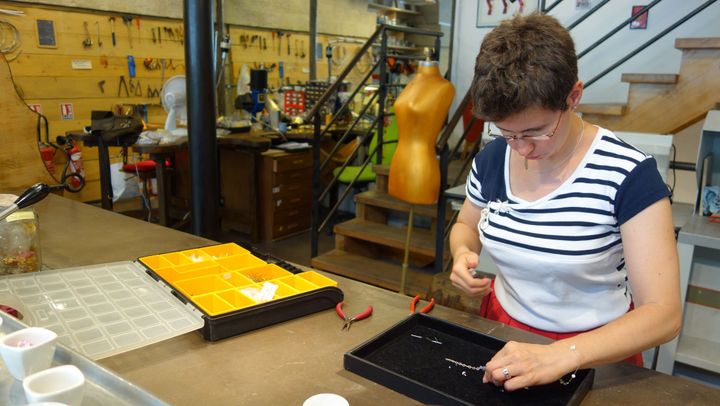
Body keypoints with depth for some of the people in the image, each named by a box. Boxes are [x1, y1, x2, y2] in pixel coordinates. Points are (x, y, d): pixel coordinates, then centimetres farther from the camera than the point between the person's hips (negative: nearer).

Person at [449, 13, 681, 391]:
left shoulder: (628, 174, -18)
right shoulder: (492, 159, -6)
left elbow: (663, 313, -20)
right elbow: (465, 226, 12)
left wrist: (562, 356, -33)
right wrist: (463, 254, -10)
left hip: (596, 354, -1)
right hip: (503, 332, 2)